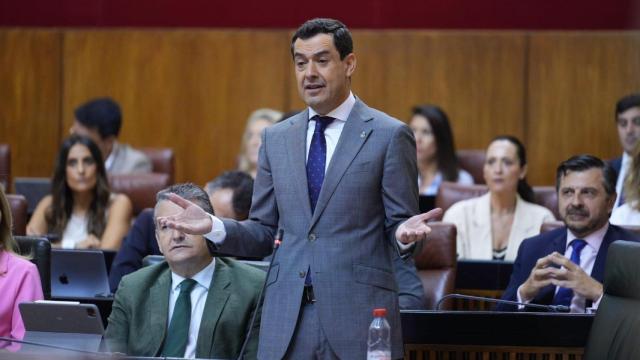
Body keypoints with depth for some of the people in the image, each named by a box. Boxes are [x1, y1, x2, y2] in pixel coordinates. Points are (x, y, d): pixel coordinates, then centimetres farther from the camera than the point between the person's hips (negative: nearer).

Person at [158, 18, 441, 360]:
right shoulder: (276, 138, 13)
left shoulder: (389, 135, 0)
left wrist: (405, 234, -22)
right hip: (286, 318, 4)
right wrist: (213, 226, -4)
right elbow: (263, 233, 13)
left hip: (358, 314, -3)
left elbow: (397, 229, 1)